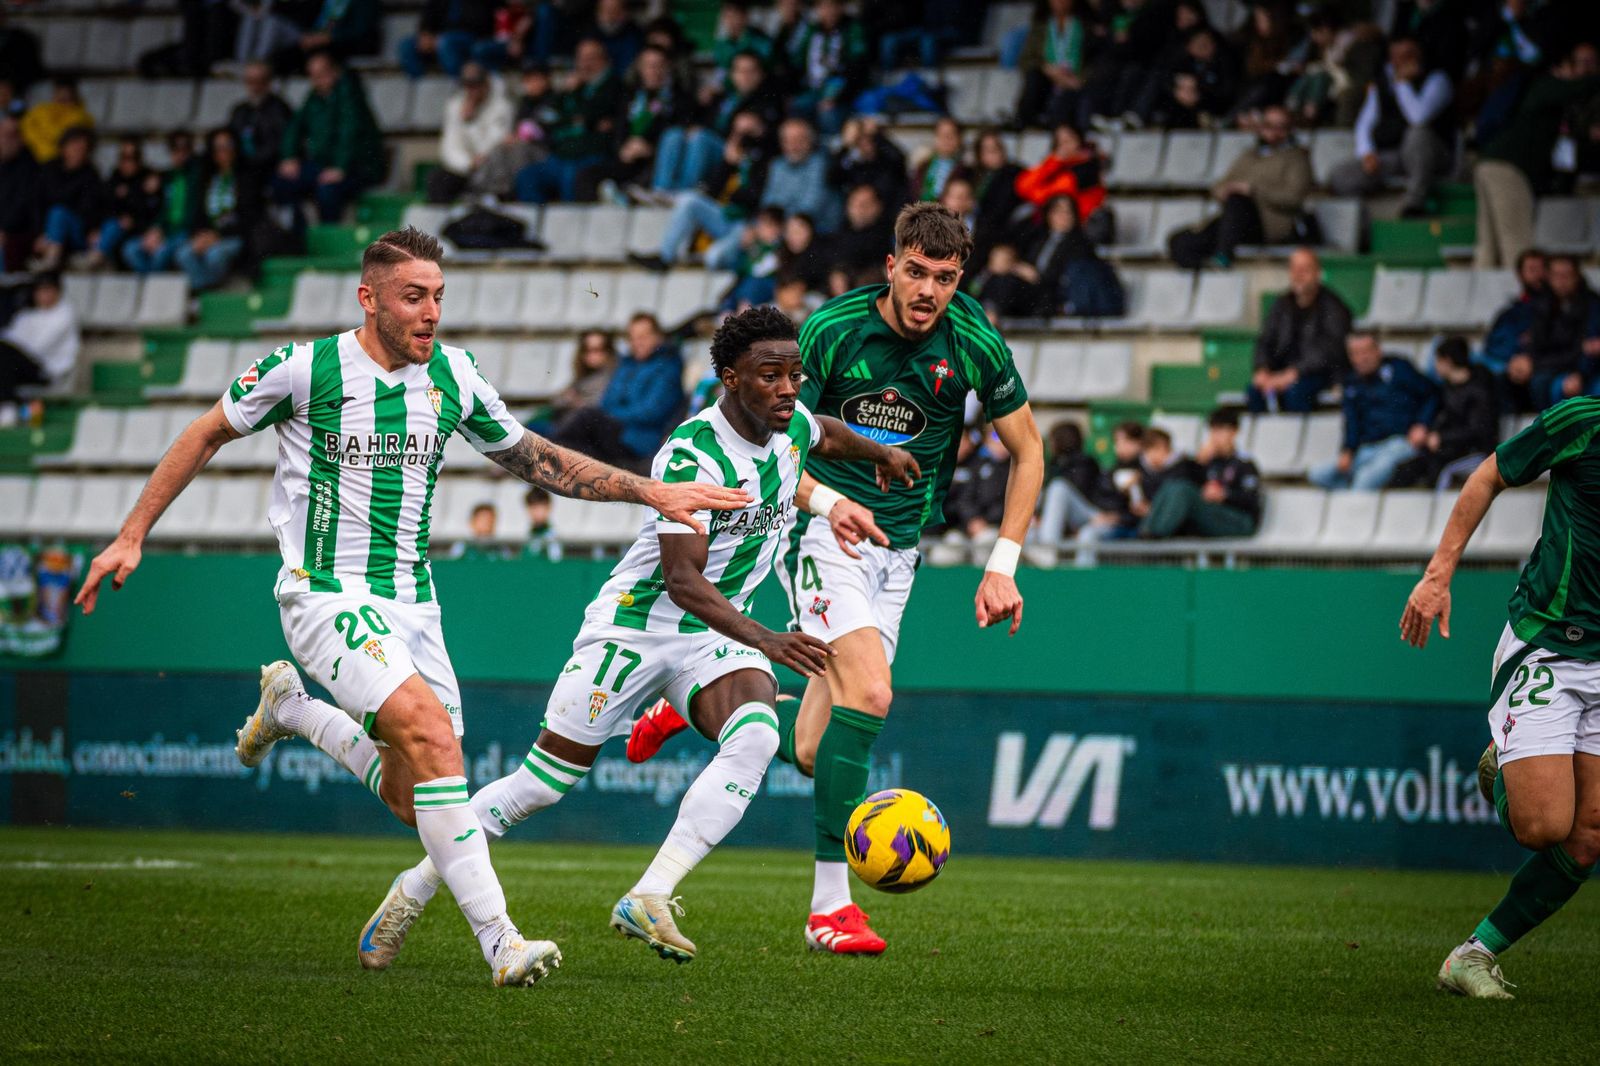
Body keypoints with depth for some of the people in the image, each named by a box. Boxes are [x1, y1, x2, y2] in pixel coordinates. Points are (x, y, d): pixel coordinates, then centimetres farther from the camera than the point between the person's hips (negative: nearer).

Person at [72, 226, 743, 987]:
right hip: (326, 592, -6)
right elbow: (205, 437, 5)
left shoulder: (452, 375, 4)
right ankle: (498, 939, -30)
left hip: (410, 602, 6)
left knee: (416, 801, 4)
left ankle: (290, 708, 32)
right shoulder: (304, 369, -8)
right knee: (430, 728, -28)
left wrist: (651, 492, 10)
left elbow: (533, 460, 17)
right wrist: (131, 537, 3)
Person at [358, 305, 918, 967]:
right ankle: (416, 888, 20)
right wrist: (765, 639, -44)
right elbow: (681, 579, -33)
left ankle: (648, 900, -26)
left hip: (717, 636, 6)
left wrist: (882, 453, 39)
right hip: (636, 624, -6)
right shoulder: (693, 454, -26)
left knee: (756, 736, -26)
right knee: (544, 782, 0)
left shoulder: (793, 422, -2)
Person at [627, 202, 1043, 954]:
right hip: (825, 529, -4)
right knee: (867, 693, -26)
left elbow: (1027, 452, 7)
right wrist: (826, 500, -28)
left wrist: (1003, 565, 0)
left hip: (897, 549, 4)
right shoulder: (831, 330, -14)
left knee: (812, 751, 1)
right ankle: (830, 902, -23)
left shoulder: (974, 345, -6)